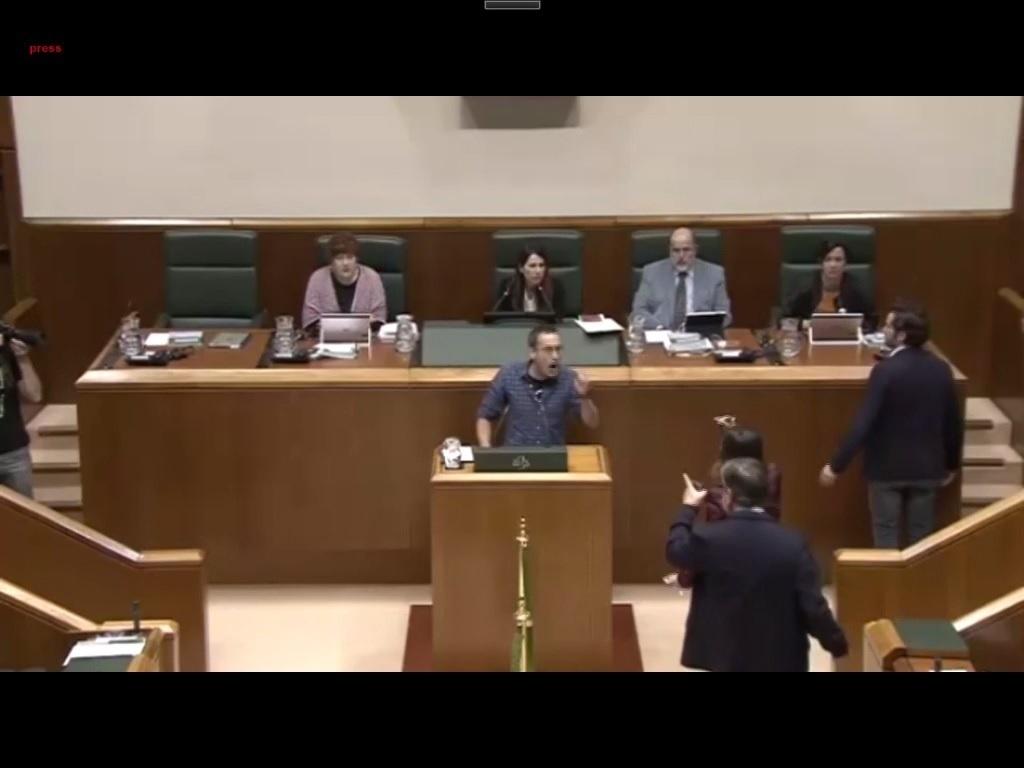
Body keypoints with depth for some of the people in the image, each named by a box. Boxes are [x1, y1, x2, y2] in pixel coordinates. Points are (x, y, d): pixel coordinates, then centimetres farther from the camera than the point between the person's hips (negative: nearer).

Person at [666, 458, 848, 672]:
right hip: (780, 658, 0)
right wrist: (836, 642, 5)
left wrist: (688, 509, 23)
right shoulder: (792, 543, -12)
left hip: (724, 655, 0)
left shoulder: (710, 538, -13)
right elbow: (813, 605, -11)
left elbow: (675, 551, 10)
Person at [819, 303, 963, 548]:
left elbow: (863, 422, -21)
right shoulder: (941, 369, -2)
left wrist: (836, 466, -15)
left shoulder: (886, 370, -19)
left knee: (886, 532, 8)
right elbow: (954, 422, 5)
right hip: (926, 466, 5)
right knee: (922, 533, 14)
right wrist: (951, 464, 20)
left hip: (887, 466, -5)